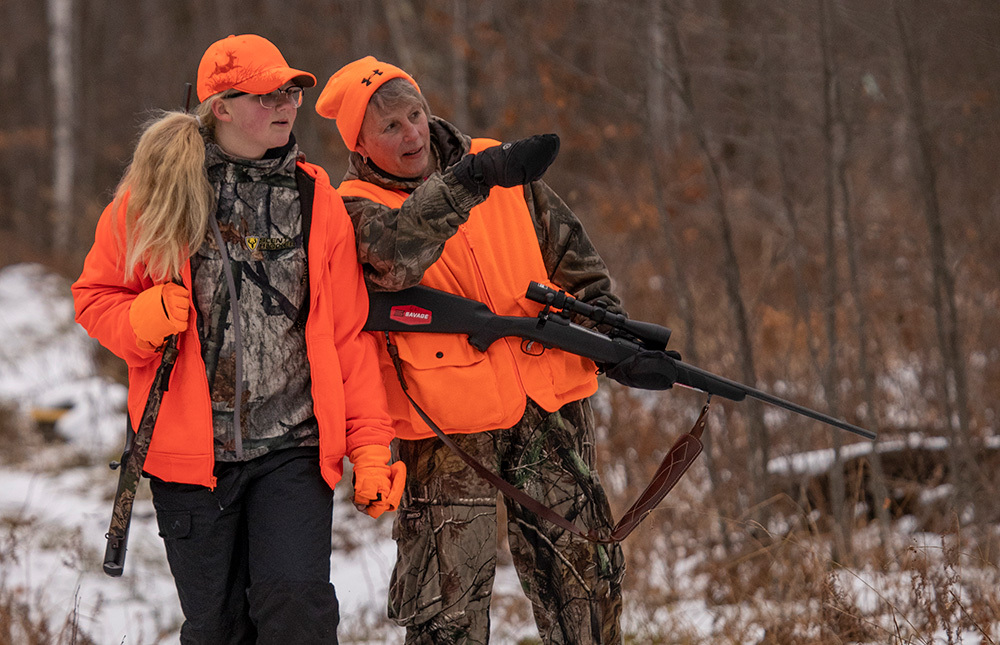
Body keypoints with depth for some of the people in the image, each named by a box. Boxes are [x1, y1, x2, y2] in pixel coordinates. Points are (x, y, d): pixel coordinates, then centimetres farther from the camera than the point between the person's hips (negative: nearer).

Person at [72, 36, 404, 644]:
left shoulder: (316, 200, 6)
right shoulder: (158, 191, 1)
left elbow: (349, 334, 7)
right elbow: (95, 296, 9)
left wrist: (370, 445, 1)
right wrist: (142, 320, -14)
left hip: (293, 448, 0)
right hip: (191, 451, 0)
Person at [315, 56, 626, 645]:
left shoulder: (501, 167, 8)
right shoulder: (357, 209, -3)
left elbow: (574, 257, 15)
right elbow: (396, 252, -27)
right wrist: (473, 179, -36)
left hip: (548, 405, 4)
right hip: (448, 425, -3)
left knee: (585, 573, 9)